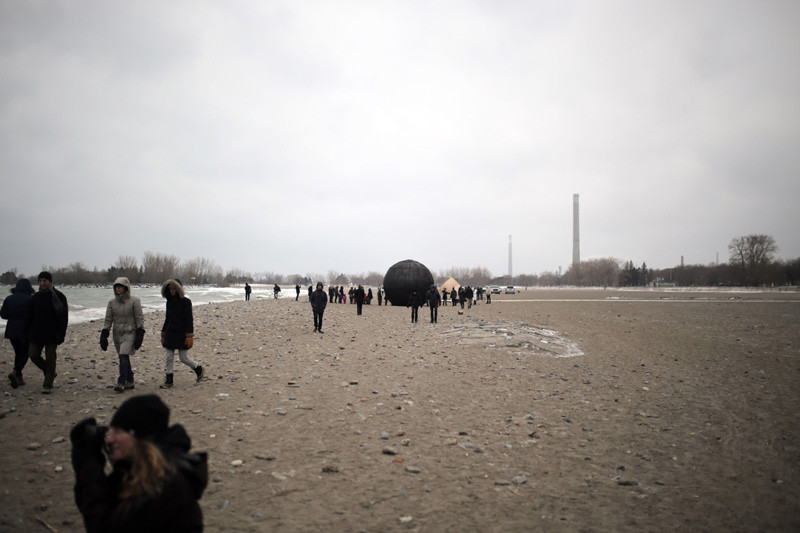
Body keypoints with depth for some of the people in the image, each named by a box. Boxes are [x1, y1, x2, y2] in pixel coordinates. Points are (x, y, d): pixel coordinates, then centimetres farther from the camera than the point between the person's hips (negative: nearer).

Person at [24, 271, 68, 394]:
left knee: (50, 358, -3)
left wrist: (61, 335, -14)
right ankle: (50, 373, 21)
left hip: (52, 334, -5)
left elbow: (64, 317, -7)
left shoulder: (58, 296, -4)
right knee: (33, 354, -2)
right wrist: (27, 334, 8)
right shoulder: (35, 297, 10)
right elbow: (29, 317, 15)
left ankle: (48, 385, 6)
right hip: (36, 333, 5)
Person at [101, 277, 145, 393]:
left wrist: (140, 334, -9)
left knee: (123, 356, -17)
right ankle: (130, 381, 17)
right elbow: (108, 320, 12)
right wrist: (104, 334, 5)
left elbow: (139, 318, -3)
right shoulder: (112, 302, 8)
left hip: (130, 332, -5)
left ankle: (121, 383, -17)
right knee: (123, 357, 7)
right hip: (117, 333, 5)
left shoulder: (134, 300, -4)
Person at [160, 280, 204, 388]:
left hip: (182, 335, -6)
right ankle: (168, 380, 13)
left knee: (184, 358, 0)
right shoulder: (169, 302, 8)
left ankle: (199, 369, 24)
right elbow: (167, 319, 17)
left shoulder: (185, 302, -10)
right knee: (168, 358, 4)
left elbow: (189, 320, -13)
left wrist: (189, 336, -17)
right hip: (170, 334, 6)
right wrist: (163, 334, 17)